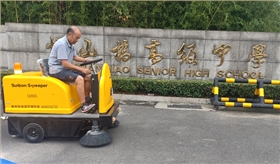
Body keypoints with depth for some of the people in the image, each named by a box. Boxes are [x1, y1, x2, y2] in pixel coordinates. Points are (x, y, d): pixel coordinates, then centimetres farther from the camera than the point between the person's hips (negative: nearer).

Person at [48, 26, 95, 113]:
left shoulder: (70, 44, 8)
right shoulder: (61, 44, -22)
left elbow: (75, 57, 20)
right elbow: (65, 64, -27)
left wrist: (85, 60, 2)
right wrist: (81, 69, -26)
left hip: (66, 68, 10)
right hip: (58, 70, -10)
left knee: (88, 76, 2)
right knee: (79, 79, -30)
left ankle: (87, 99, 13)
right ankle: (84, 106, -29)